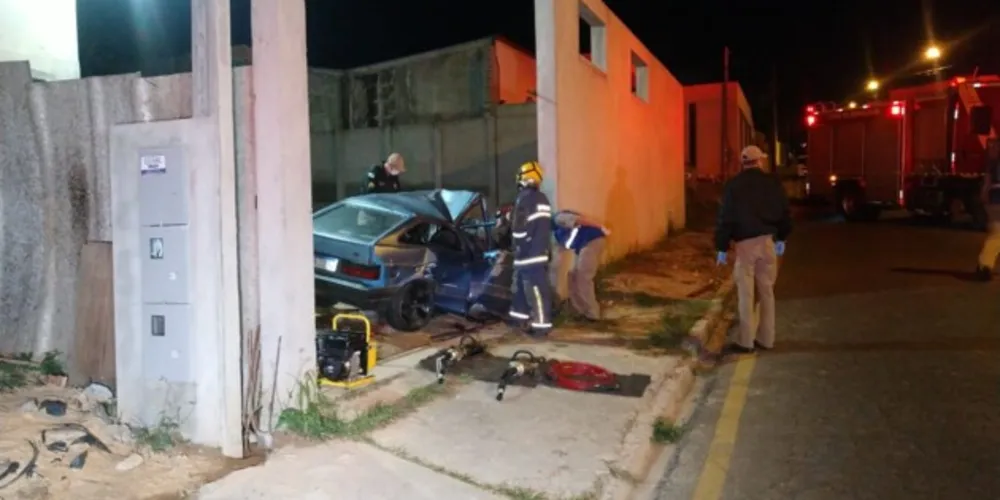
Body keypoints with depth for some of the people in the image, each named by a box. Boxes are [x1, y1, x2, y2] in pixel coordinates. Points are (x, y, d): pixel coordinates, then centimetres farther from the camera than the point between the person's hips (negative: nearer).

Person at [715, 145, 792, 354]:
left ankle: (745, 342, 1)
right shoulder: (772, 182, 5)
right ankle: (766, 339, 16)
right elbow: (784, 212, 11)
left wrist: (722, 247, -2)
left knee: (746, 294, -1)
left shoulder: (734, 185, -5)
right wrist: (781, 238, 24)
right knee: (766, 291, 11)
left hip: (745, 243, -3)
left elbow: (726, 218, -7)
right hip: (767, 241, 4)